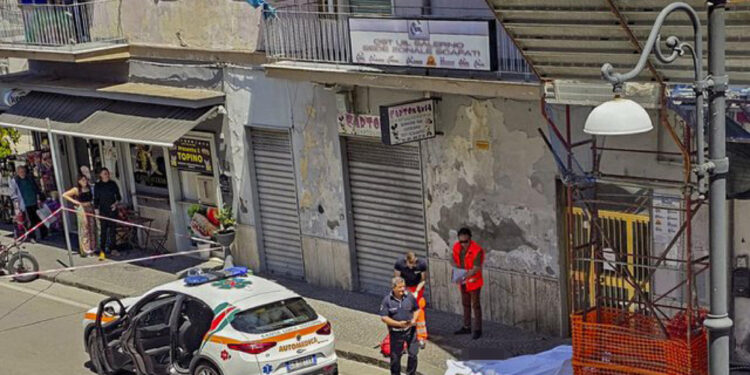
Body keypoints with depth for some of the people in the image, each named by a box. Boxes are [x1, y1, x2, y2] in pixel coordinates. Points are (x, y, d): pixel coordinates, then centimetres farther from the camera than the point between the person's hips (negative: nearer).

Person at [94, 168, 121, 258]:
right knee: (103, 230, -5)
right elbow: (96, 199, 0)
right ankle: (103, 249, 1)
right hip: (103, 211, -3)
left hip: (113, 210, 3)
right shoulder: (97, 186, -1)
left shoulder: (113, 184, 5)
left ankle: (112, 248, 12)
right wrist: (96, 210, -6)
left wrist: (116, 203, -8)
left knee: (113, 230, 5)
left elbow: (118, 196, 10)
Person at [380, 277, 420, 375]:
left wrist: (414, 319, -9)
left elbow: (416, 309, 11)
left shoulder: (409, 297, -4)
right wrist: (399, 323, -21)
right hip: (396, 332, -2)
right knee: (395, 357, 9)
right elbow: (383, 317, -12)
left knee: (413, 354, 5)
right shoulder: (387, 300, -11)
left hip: (410, 330, 2)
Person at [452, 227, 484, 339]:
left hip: (473, 281, -6)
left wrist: (464, 277, -37)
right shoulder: (456, 247, -5)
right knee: (465, 304, 17)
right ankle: (467, 327, 29)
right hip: (463, 281, 6)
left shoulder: (477, 250, -24)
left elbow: (476, 268, -27)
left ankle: (477, 329, 9)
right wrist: (457, 270, -13)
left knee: (475, 305, 1)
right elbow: (455, 262, 8)